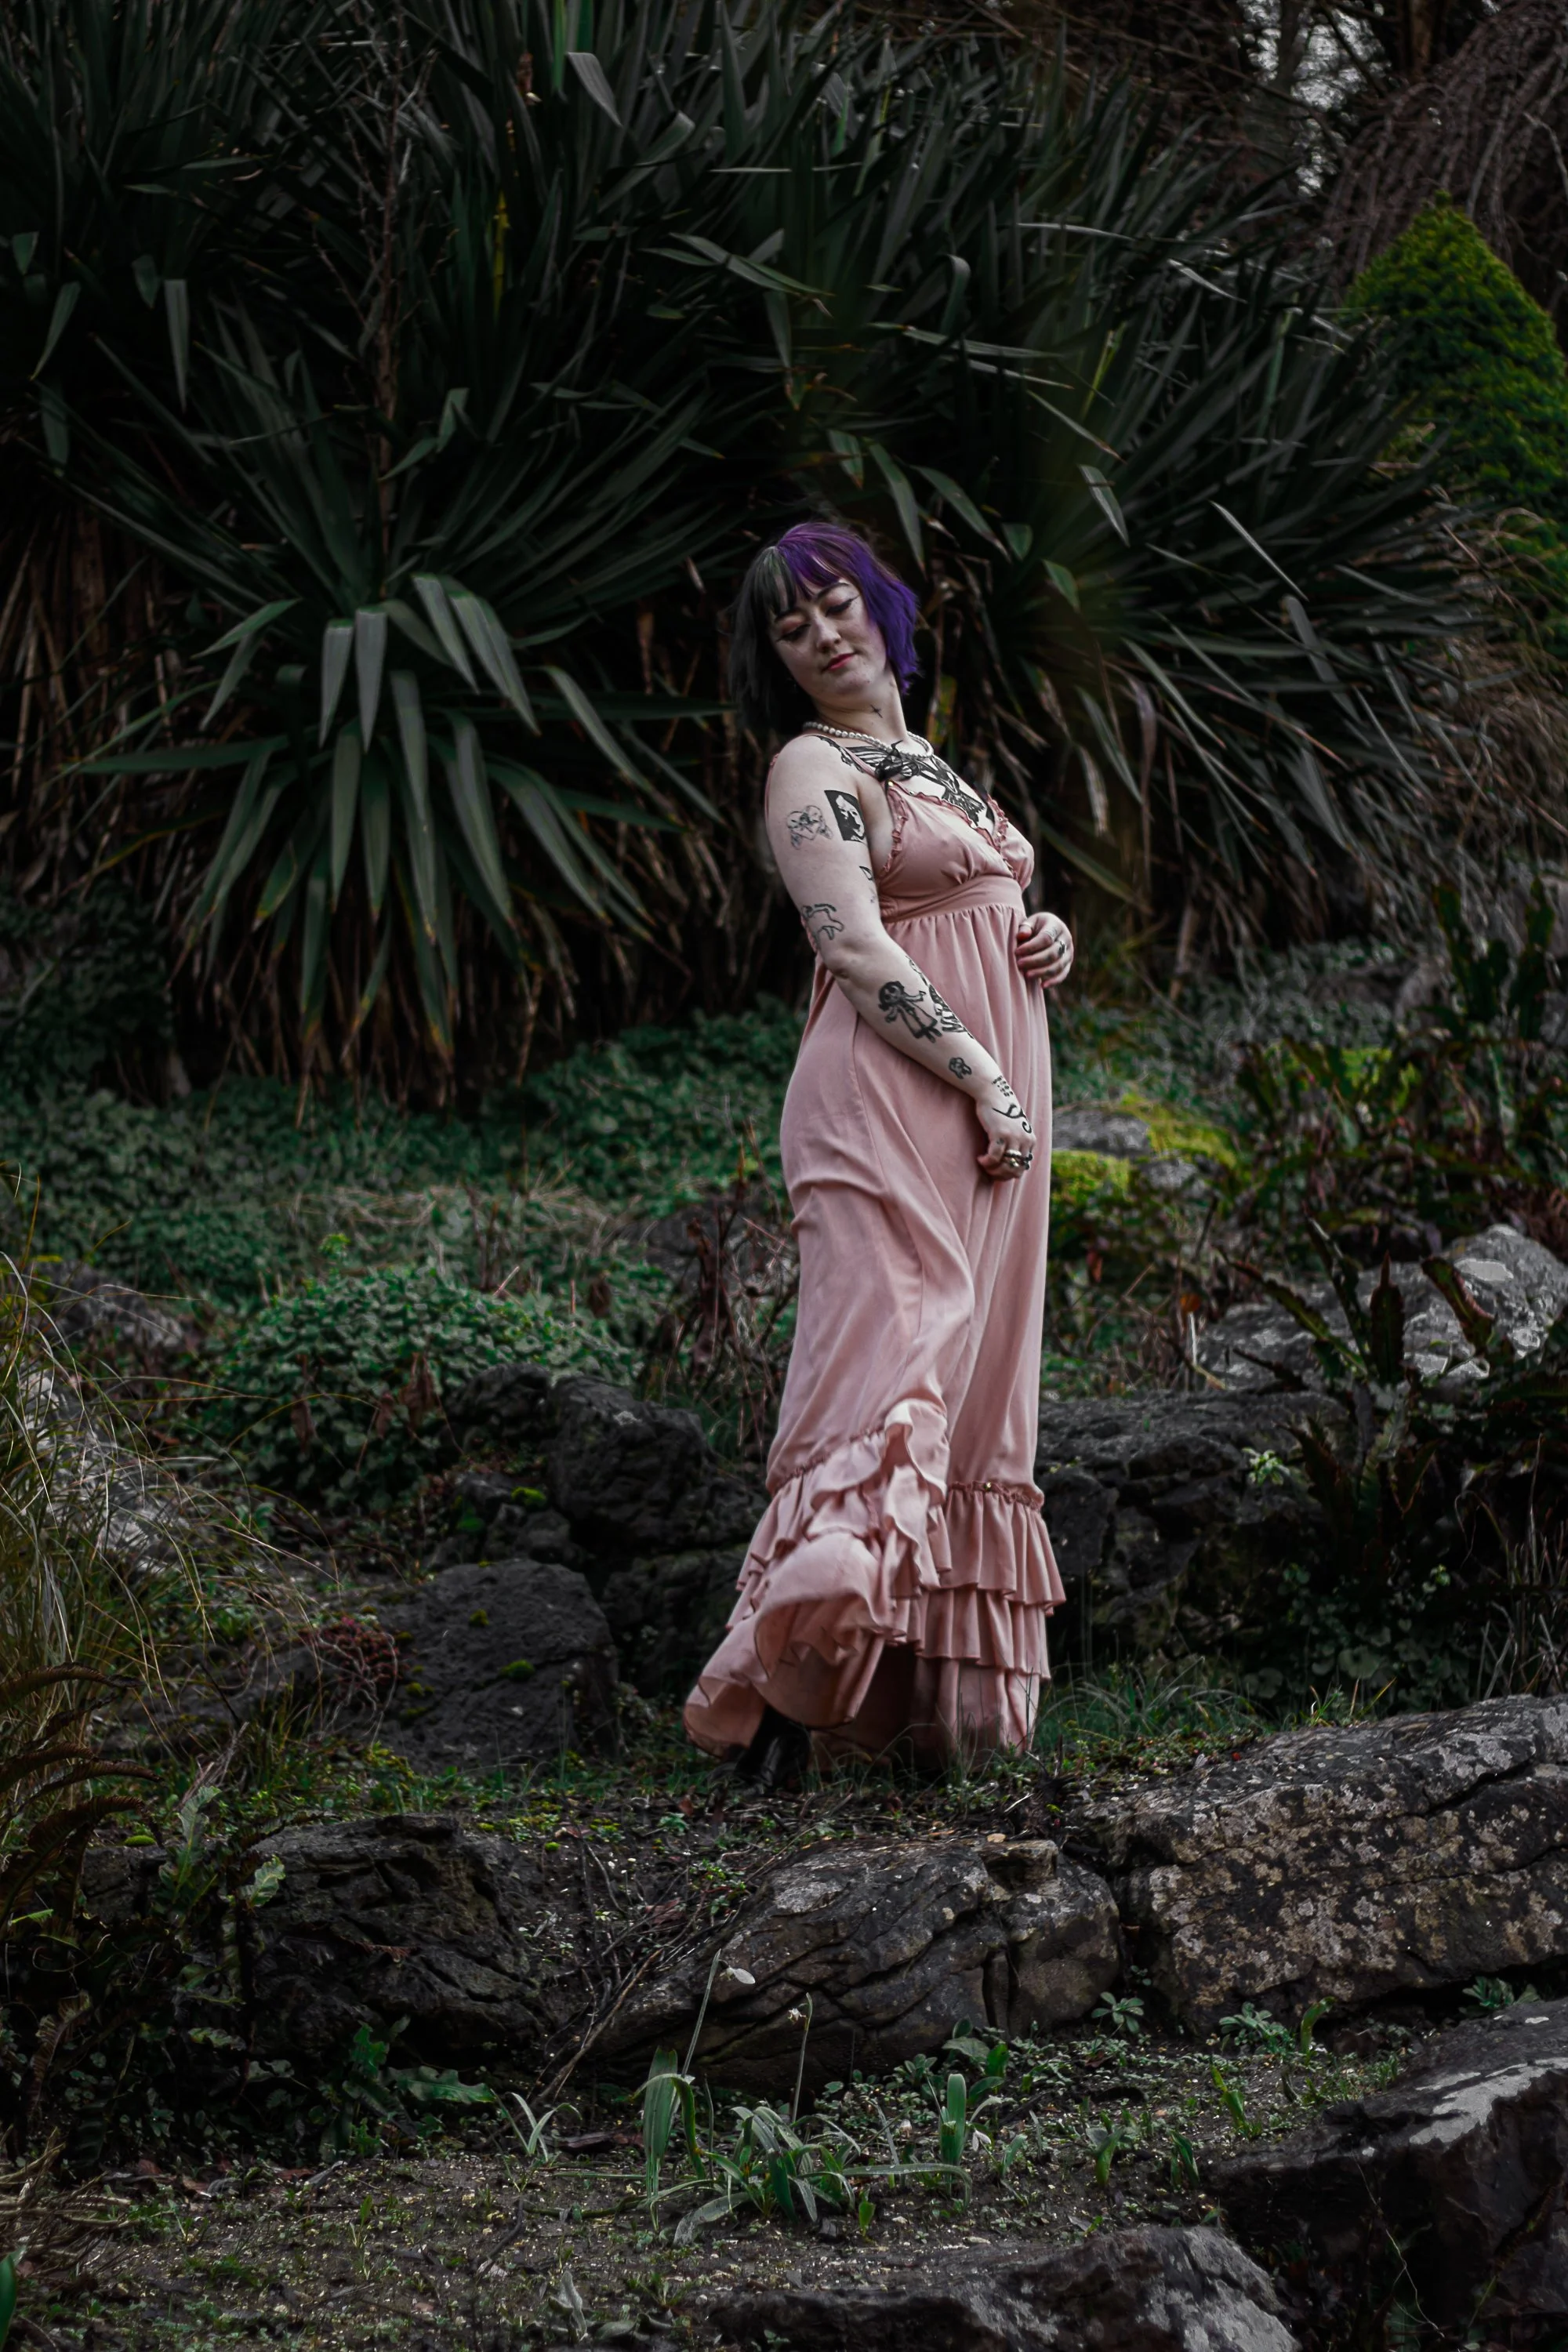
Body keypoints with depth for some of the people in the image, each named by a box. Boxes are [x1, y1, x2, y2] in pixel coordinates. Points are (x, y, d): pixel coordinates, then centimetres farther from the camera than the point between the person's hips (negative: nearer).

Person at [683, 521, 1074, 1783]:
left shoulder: (932, 766, 23)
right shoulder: (813, 768, -3)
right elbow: (858, 948, -13)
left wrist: (1048, 941, 7)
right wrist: (984, 1082, -18)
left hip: (991, 1111, 8)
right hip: (893, 1104, -8)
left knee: (972, 1386, 4)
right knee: (888, 1360, -20)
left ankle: (939, 1680, 6)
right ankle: (787, 1679, -27)